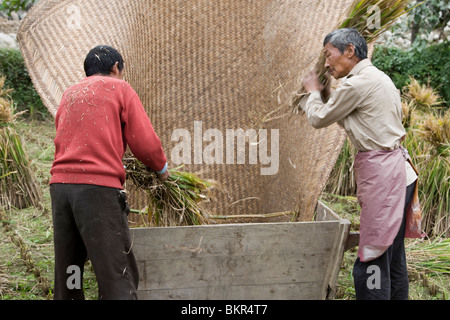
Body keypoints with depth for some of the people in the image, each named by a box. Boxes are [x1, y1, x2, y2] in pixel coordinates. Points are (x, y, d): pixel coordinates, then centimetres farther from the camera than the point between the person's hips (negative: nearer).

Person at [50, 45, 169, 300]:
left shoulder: (69, 95, 23)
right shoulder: (120, 89, 7)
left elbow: (64, 141, 18)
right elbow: (146, 143, -1)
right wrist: (161, 167, 18)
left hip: (60, 183, 6)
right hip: (99, 185, -6)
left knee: (66, 276, 13)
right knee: (117, 276, -6)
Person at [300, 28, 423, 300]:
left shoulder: (358, 83, -13)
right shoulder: (378, 78, 17)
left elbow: (319, 119, -4)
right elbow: (348, 119, 24)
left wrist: (313, 93, 15)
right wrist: (324, 93, 19)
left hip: (381, 170, -10)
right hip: (397, 168, 10)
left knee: (373, 259, -7)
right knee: (393, 255, 15)